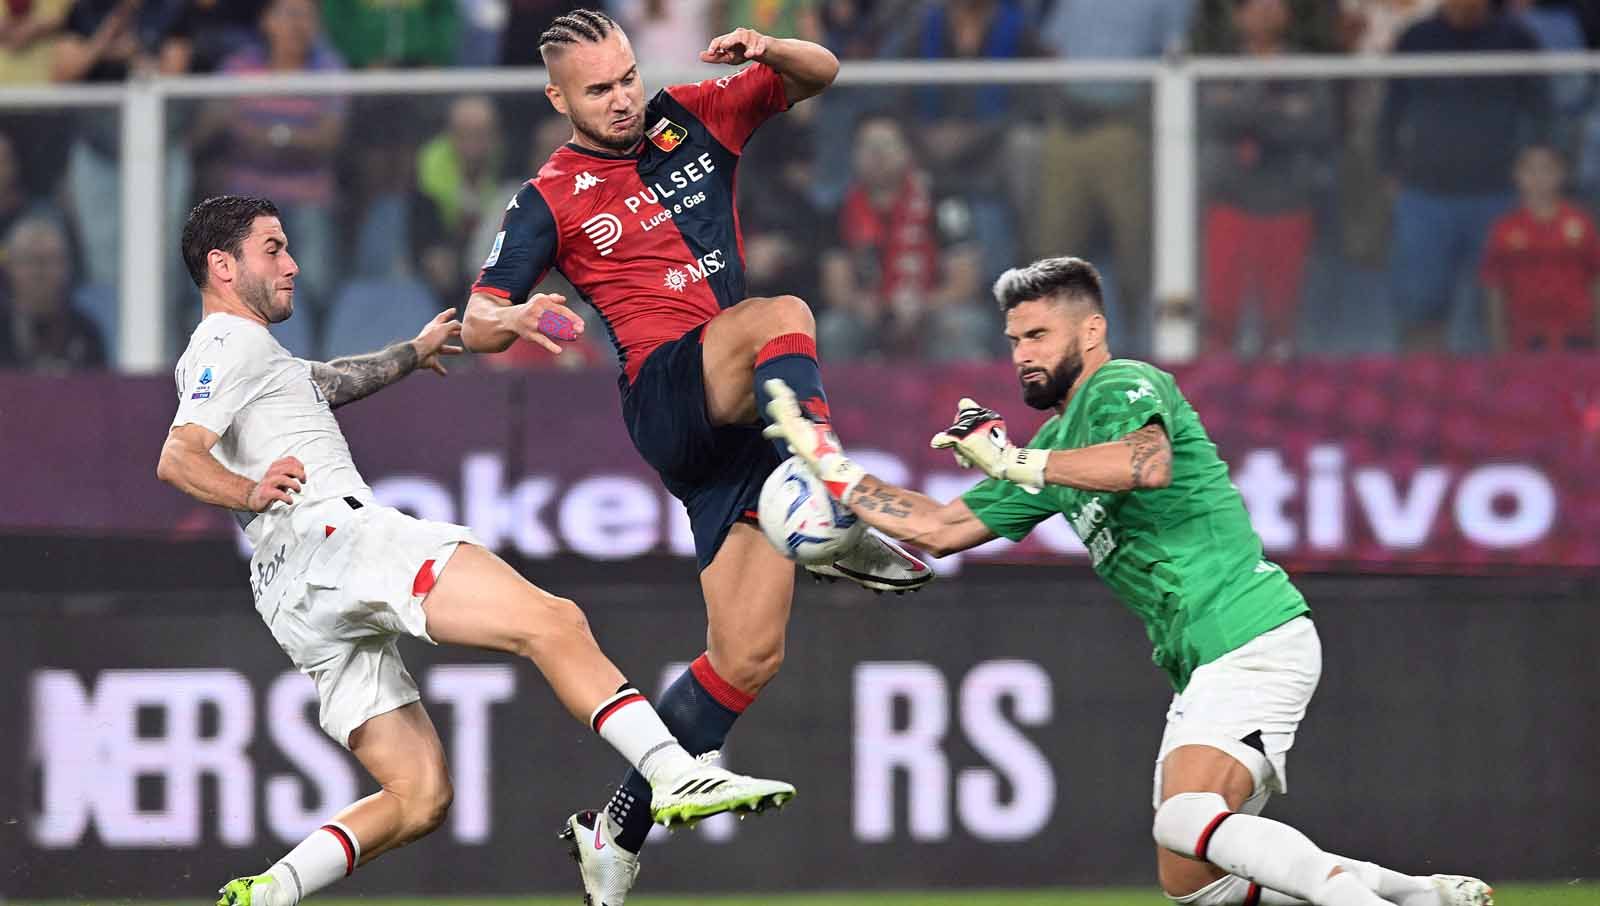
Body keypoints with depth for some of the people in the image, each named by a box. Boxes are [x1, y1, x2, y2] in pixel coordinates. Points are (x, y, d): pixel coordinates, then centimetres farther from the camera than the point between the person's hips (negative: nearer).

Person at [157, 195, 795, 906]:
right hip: (332, 535, -11)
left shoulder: (208, 361, 31)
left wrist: (412, 354, 61)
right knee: (553, 622, -21)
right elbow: (176, 459, -16)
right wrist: (252, 492, -28)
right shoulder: (233, 344, 1)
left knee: (419, 798, 6)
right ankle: (677, 774, -34)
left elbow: (324, 381, 50)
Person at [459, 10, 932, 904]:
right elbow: (476, 324, 4)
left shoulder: (692, 118, 13)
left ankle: (617, 831, 9)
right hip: (665, 388, -4)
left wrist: (769, 49, -8)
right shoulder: (552, 198, 5)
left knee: (749, 654, -1)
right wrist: (513, 319, -20)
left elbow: (820, 73, 15)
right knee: (783, 316, -34)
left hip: (742, 415, 4)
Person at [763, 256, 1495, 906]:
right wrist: (829, 467, 22)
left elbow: (1149, 463, -30)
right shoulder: (1056, 448, 22)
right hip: (1205, 666, 10)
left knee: (1188, 821, -28)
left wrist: (1015, 462, -26)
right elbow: (940, 529, 26)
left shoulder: (1123, 387, -6)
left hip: (1256, 638, -10)